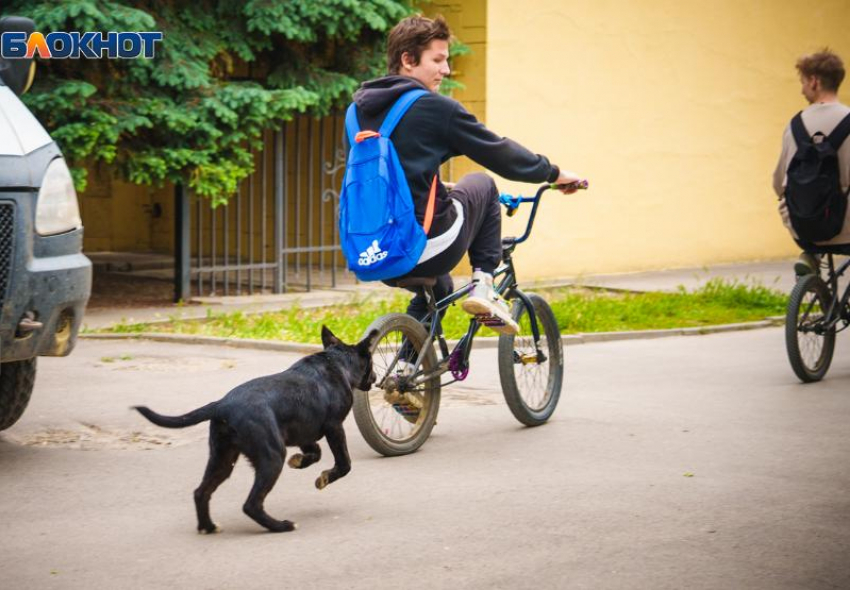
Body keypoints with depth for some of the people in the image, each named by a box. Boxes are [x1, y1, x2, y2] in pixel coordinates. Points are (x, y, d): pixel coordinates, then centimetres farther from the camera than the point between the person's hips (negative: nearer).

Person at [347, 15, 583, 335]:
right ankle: (483, 283, 12)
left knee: (437, 286, 37)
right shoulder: (435, 108, -12)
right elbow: (500, 154, -2)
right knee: (482, 185, 21)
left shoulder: (359, 108, 9)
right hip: (427, 251, -6)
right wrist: (553, 173, 13)